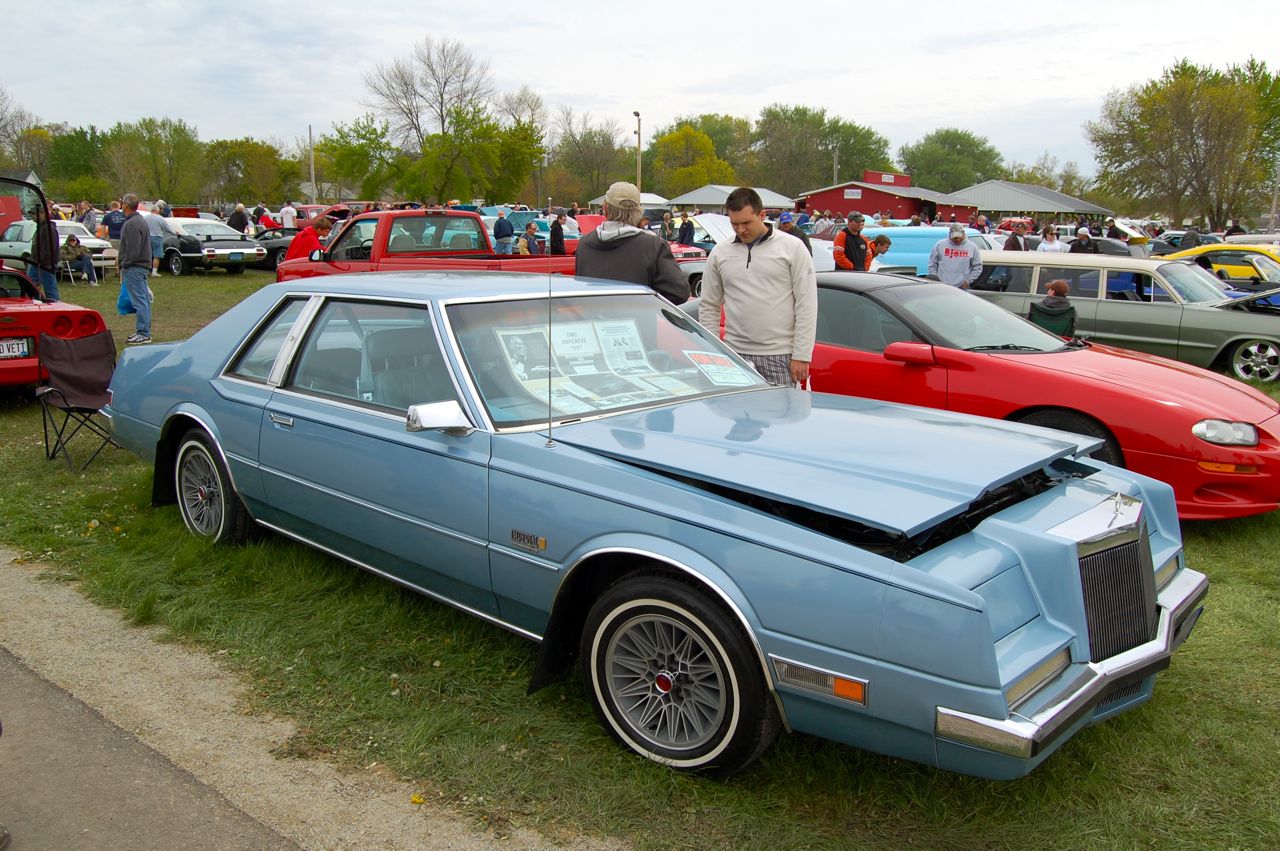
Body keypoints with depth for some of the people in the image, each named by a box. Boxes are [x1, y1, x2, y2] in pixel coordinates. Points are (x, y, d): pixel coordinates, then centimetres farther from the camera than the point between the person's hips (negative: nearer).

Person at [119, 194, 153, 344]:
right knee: (143, 300, 13)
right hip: (143, 265, 11)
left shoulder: (132, 224, -16)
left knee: (139, 301, -9)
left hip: (134, 268, -11)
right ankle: (144, 332, 20)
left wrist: (124, 265, -15)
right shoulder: (141, 220, 17)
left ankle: (143, 334, -9)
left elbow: (133, 249, -21)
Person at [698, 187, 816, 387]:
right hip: (735, 355, 3)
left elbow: (807, 306, -2)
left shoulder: (792, 248, 1)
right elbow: (708, 307, 14)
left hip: (780, 357, -2)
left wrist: (801, 356, -8)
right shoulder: (719, 253, 10)